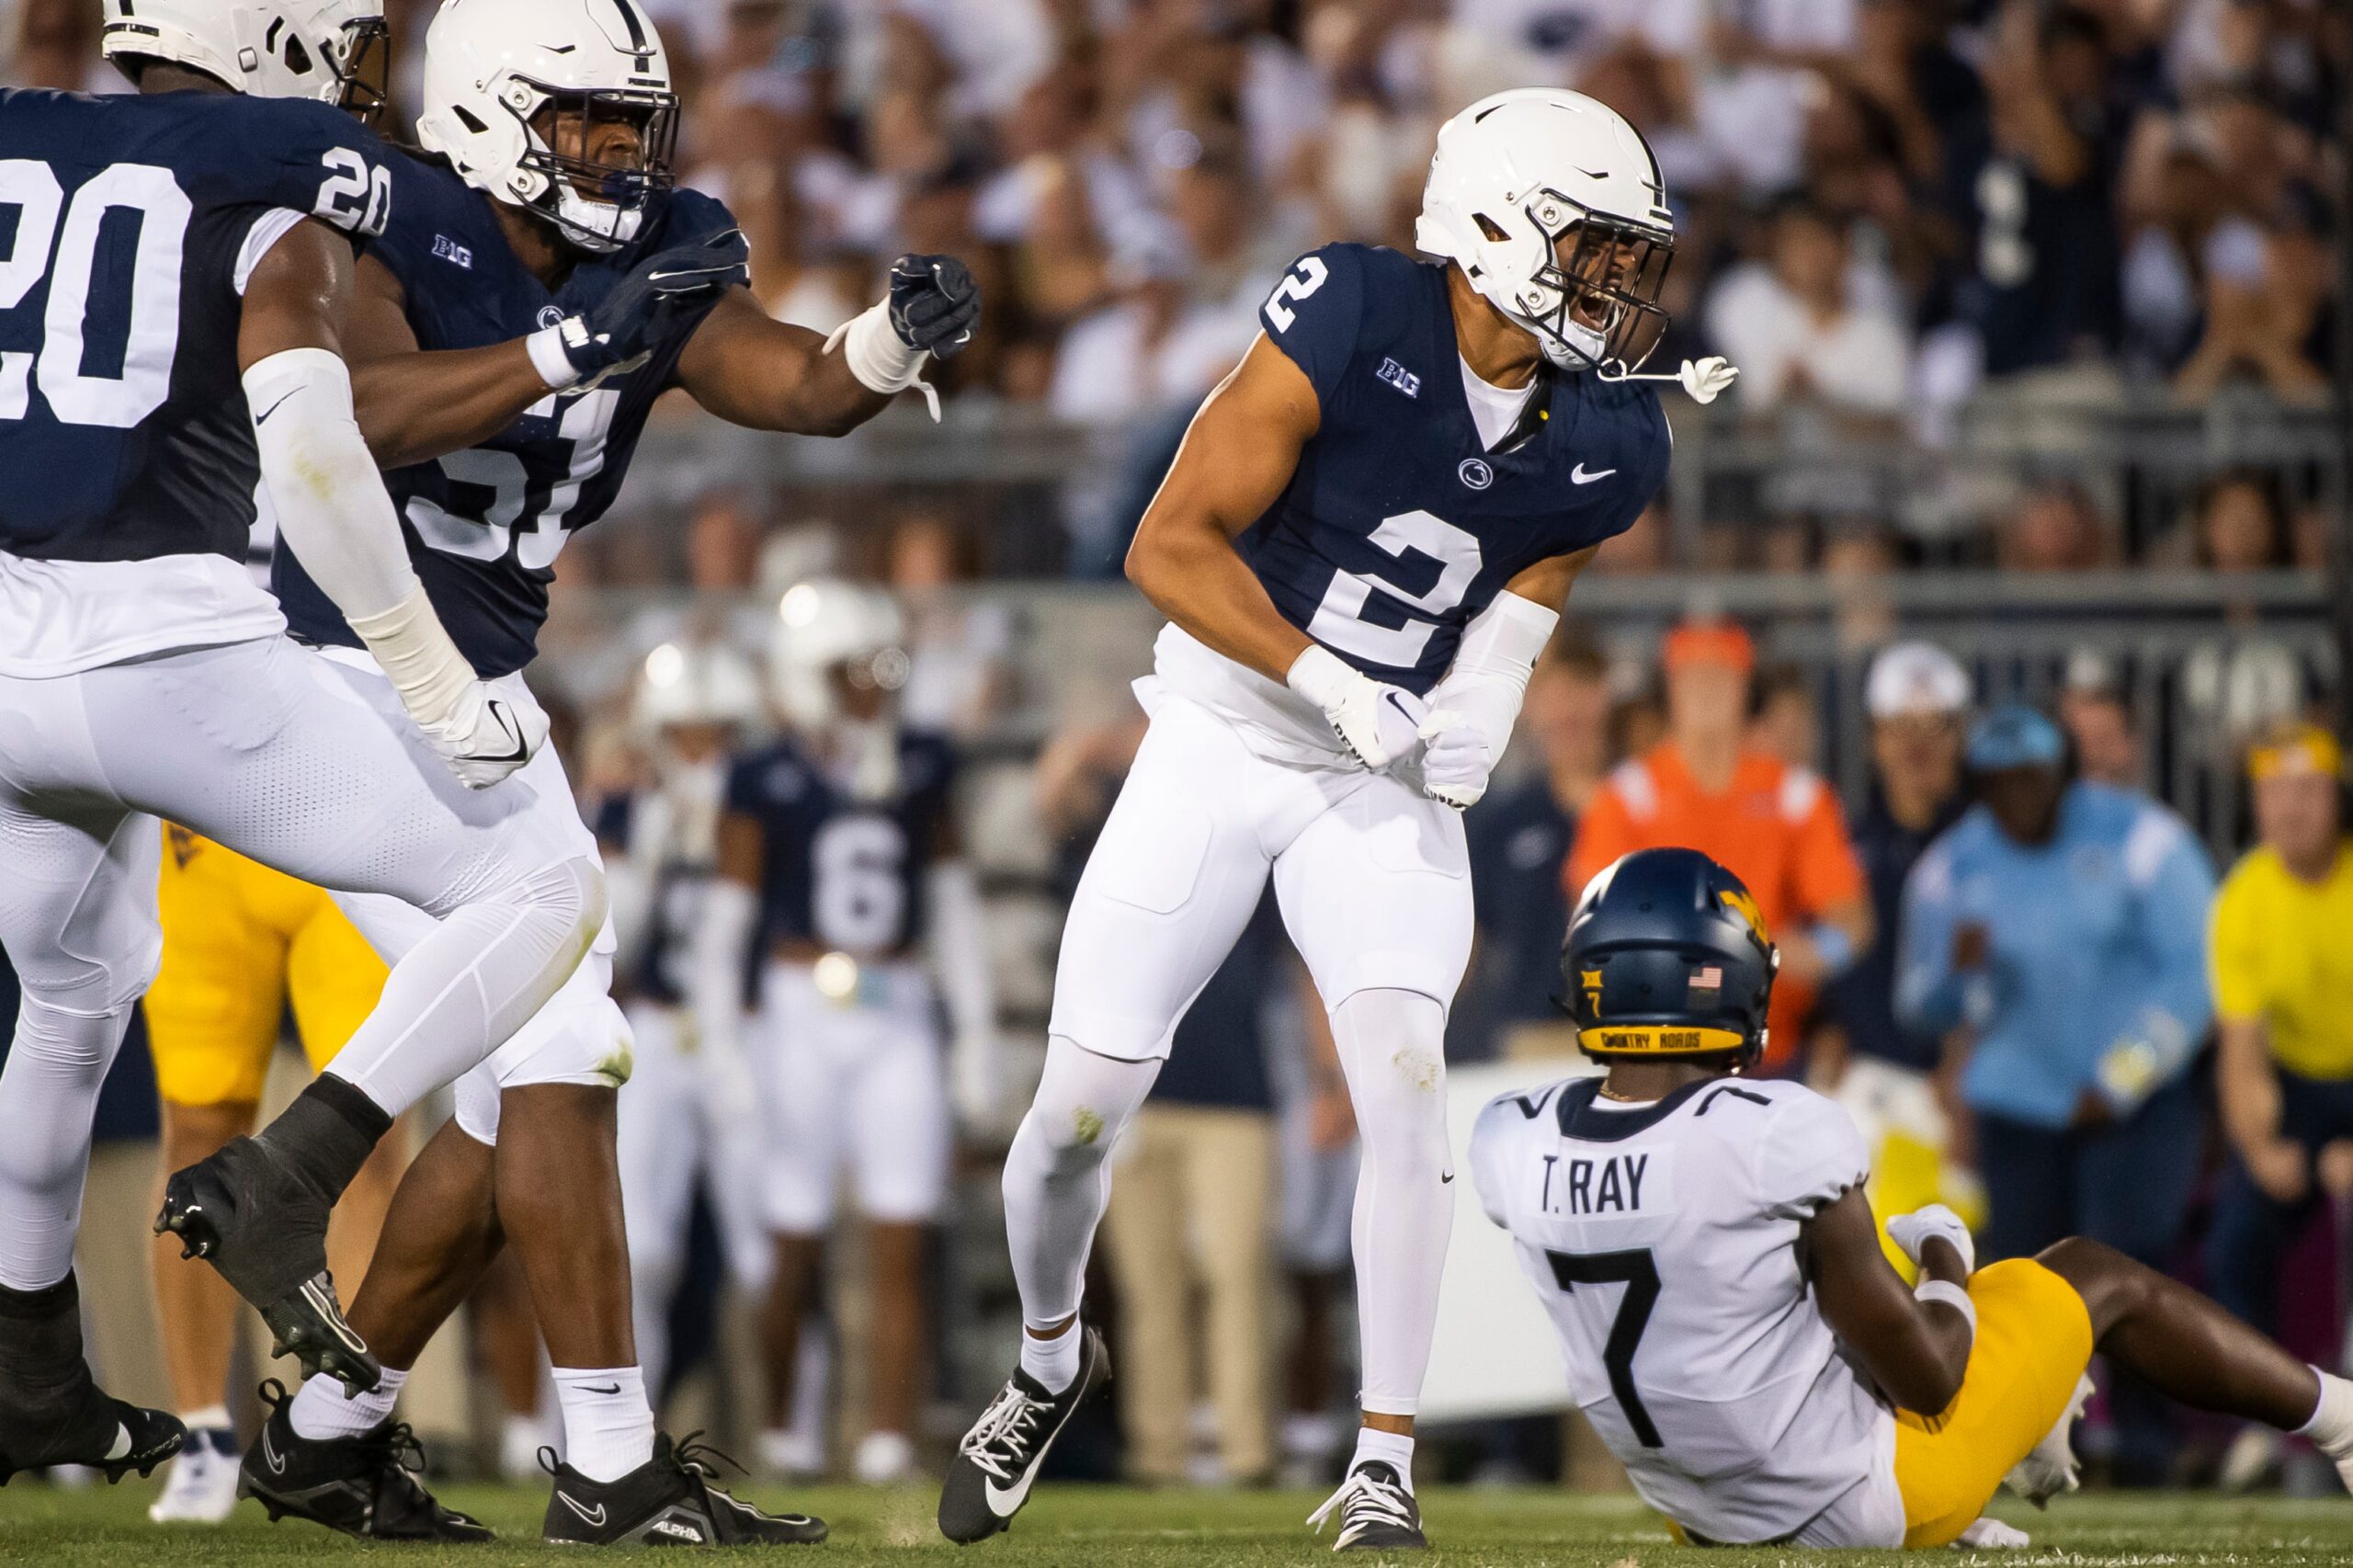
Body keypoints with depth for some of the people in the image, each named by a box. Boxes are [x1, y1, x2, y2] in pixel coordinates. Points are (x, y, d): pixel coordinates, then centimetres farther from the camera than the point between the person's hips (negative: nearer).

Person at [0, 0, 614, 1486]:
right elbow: (307, 443, -17)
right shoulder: (281, 198, -2)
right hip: (171, 650, -7)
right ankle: (281, 1186, -11)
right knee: (546, 893, 3)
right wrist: (436, 683, -11)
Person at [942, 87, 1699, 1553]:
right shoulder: (1354, 324, -20)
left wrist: (1483, 700, -13)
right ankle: (1050, 1358, 30)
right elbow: (1172, 545, -17)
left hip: (1390, 784, 2)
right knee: (1083, 1101, -2)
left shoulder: (1602, 441, -6)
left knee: (1404, 1075, -20)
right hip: (1224, 742, -2)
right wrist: (1332, 686, -25)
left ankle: (1384, 1468, -13)